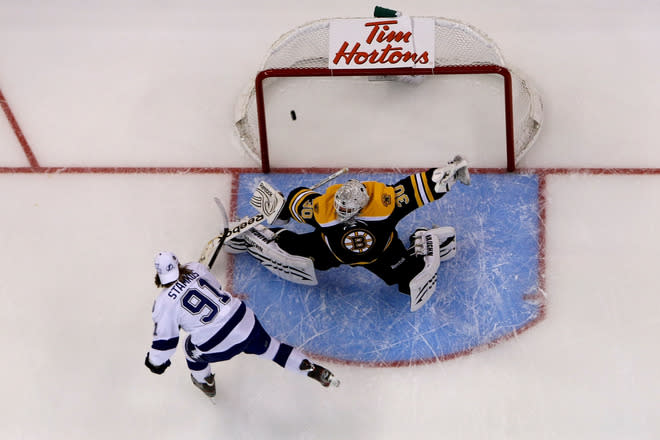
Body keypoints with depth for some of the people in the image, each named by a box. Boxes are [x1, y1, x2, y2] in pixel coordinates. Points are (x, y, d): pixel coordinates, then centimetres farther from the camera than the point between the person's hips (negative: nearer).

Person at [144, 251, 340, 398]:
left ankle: (205, 382, 51)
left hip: (218, 346, -4)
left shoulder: (164, 303, -10)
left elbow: (165, 340, -3)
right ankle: (313, 369, 26)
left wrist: (155, 362, 14)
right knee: (268, 347, 28)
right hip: (246, 322, 4)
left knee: (192, 347, 28)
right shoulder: (196, 268, 3)